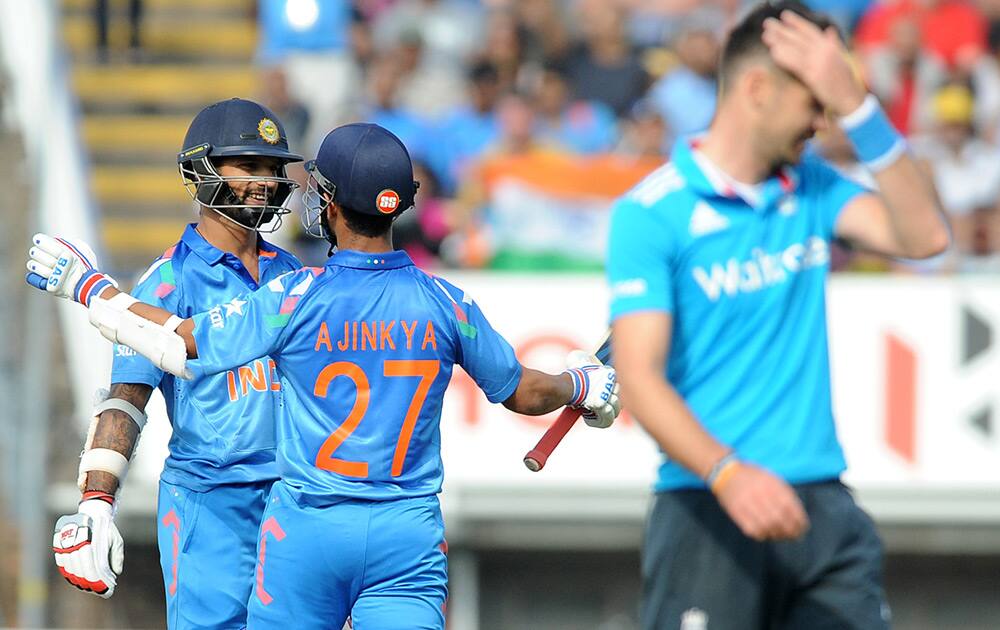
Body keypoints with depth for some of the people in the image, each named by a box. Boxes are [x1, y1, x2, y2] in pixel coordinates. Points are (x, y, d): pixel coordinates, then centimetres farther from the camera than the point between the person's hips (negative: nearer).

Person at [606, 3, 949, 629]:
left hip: (822, 505, 6)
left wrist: (856, 105, -7)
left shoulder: (812, 188, 13)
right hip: (709, 513, -5)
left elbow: (922, 236, -2)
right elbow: (639, 377, -14)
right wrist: (728, 475, -29)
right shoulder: (651, 214, -6)